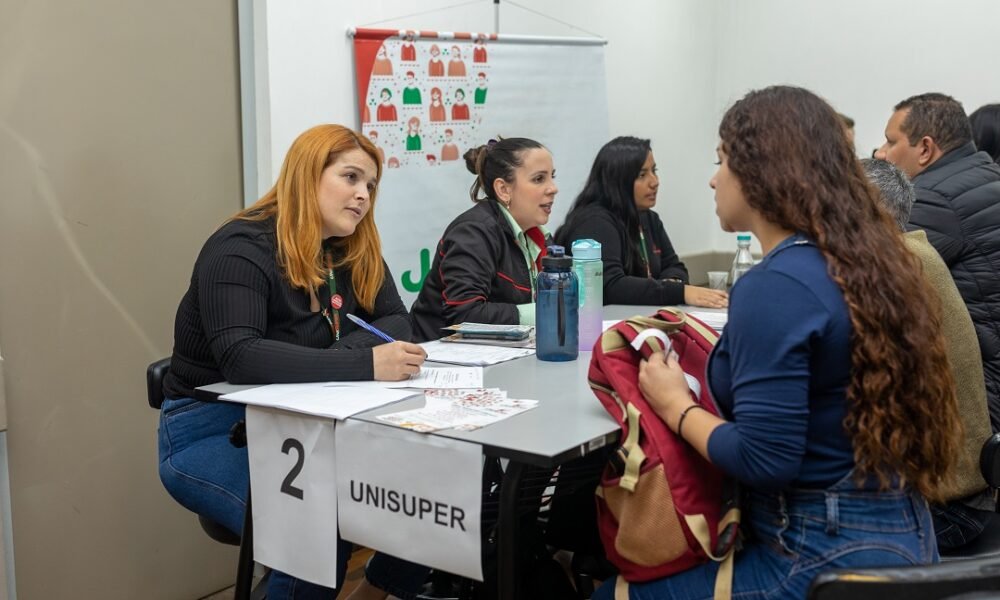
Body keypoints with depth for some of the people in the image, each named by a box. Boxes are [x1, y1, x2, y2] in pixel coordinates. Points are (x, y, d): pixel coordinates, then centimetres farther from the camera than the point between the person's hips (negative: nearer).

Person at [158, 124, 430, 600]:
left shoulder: (356, 250, 5)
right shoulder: (242, 248, -19)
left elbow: (394, 321, 1)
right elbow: (240, 357, -33)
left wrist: (348, 349, -21)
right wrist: (364, 364, -39)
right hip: (213, 428, -7)